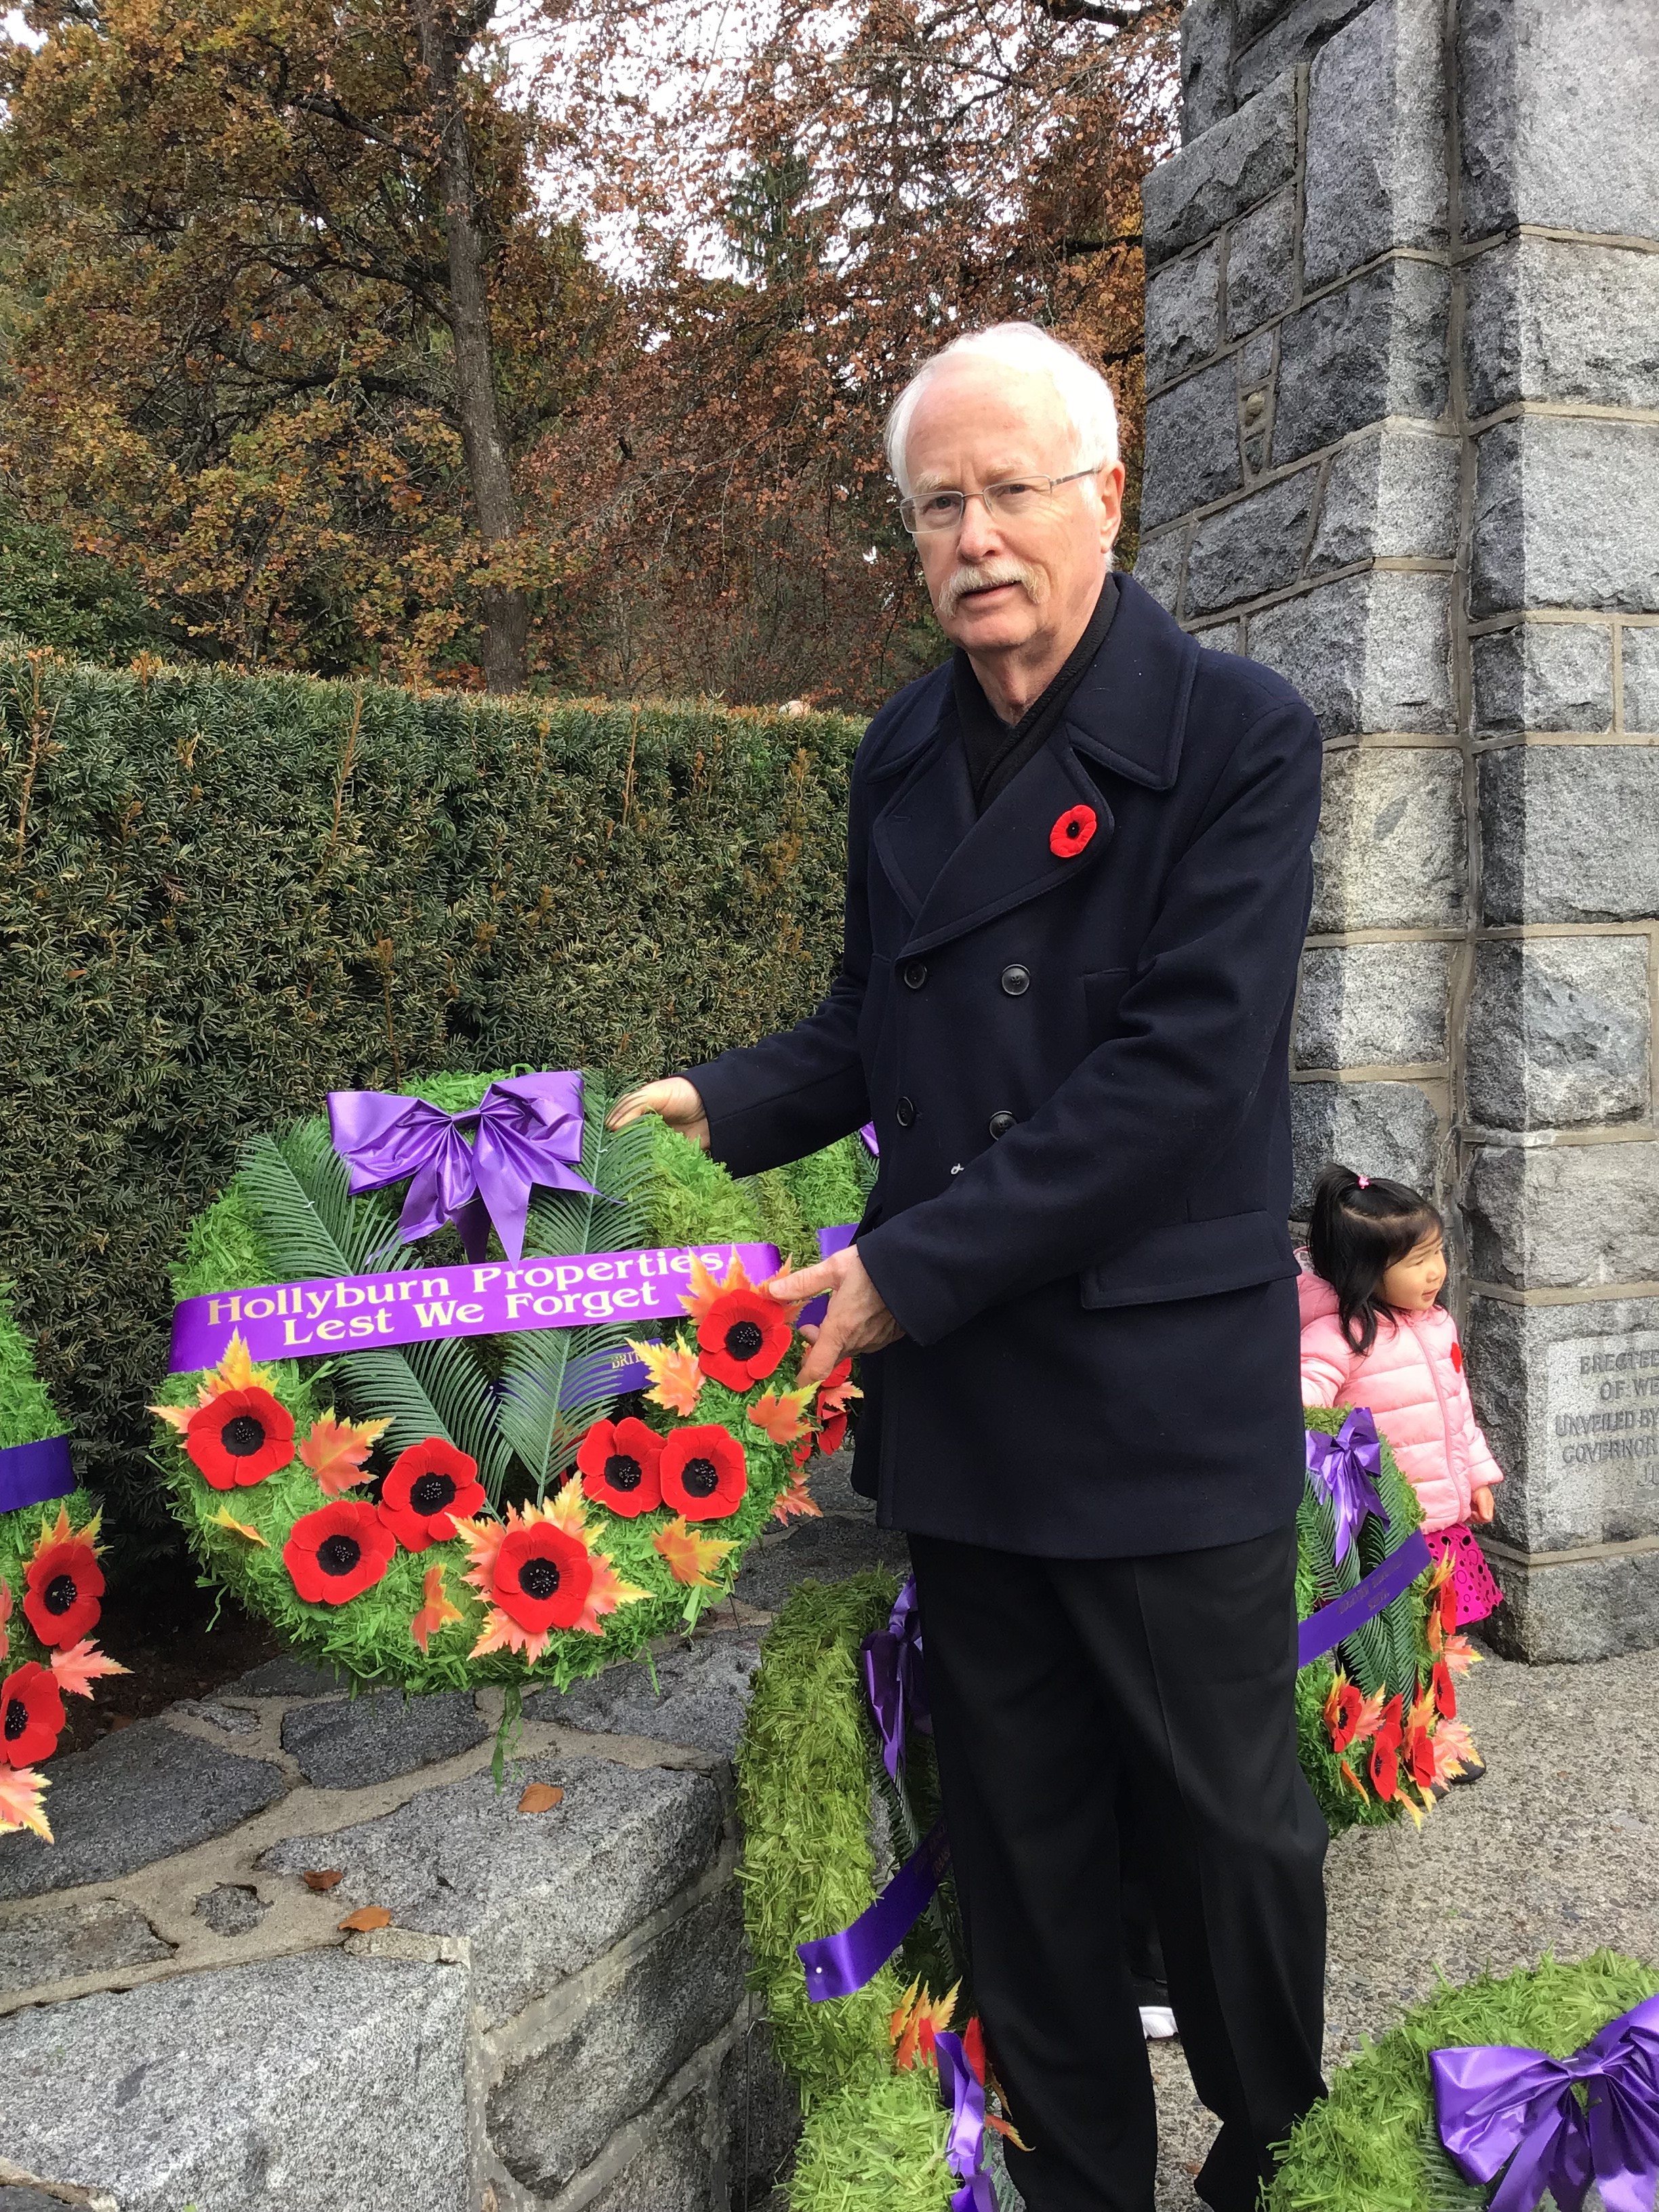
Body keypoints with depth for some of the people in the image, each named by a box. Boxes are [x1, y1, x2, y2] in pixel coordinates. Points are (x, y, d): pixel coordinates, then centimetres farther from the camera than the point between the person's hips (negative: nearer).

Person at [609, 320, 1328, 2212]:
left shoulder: (1236, 740, -10)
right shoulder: (900, 757, 9)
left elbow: (1181, 1066, -18)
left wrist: (910, 1269, -18)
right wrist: (721, 1104, -2)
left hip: (1162, 1398, -5)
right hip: (957, 1404, 5)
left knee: (1223, 1819, 12)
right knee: (1016, 1832, 17)